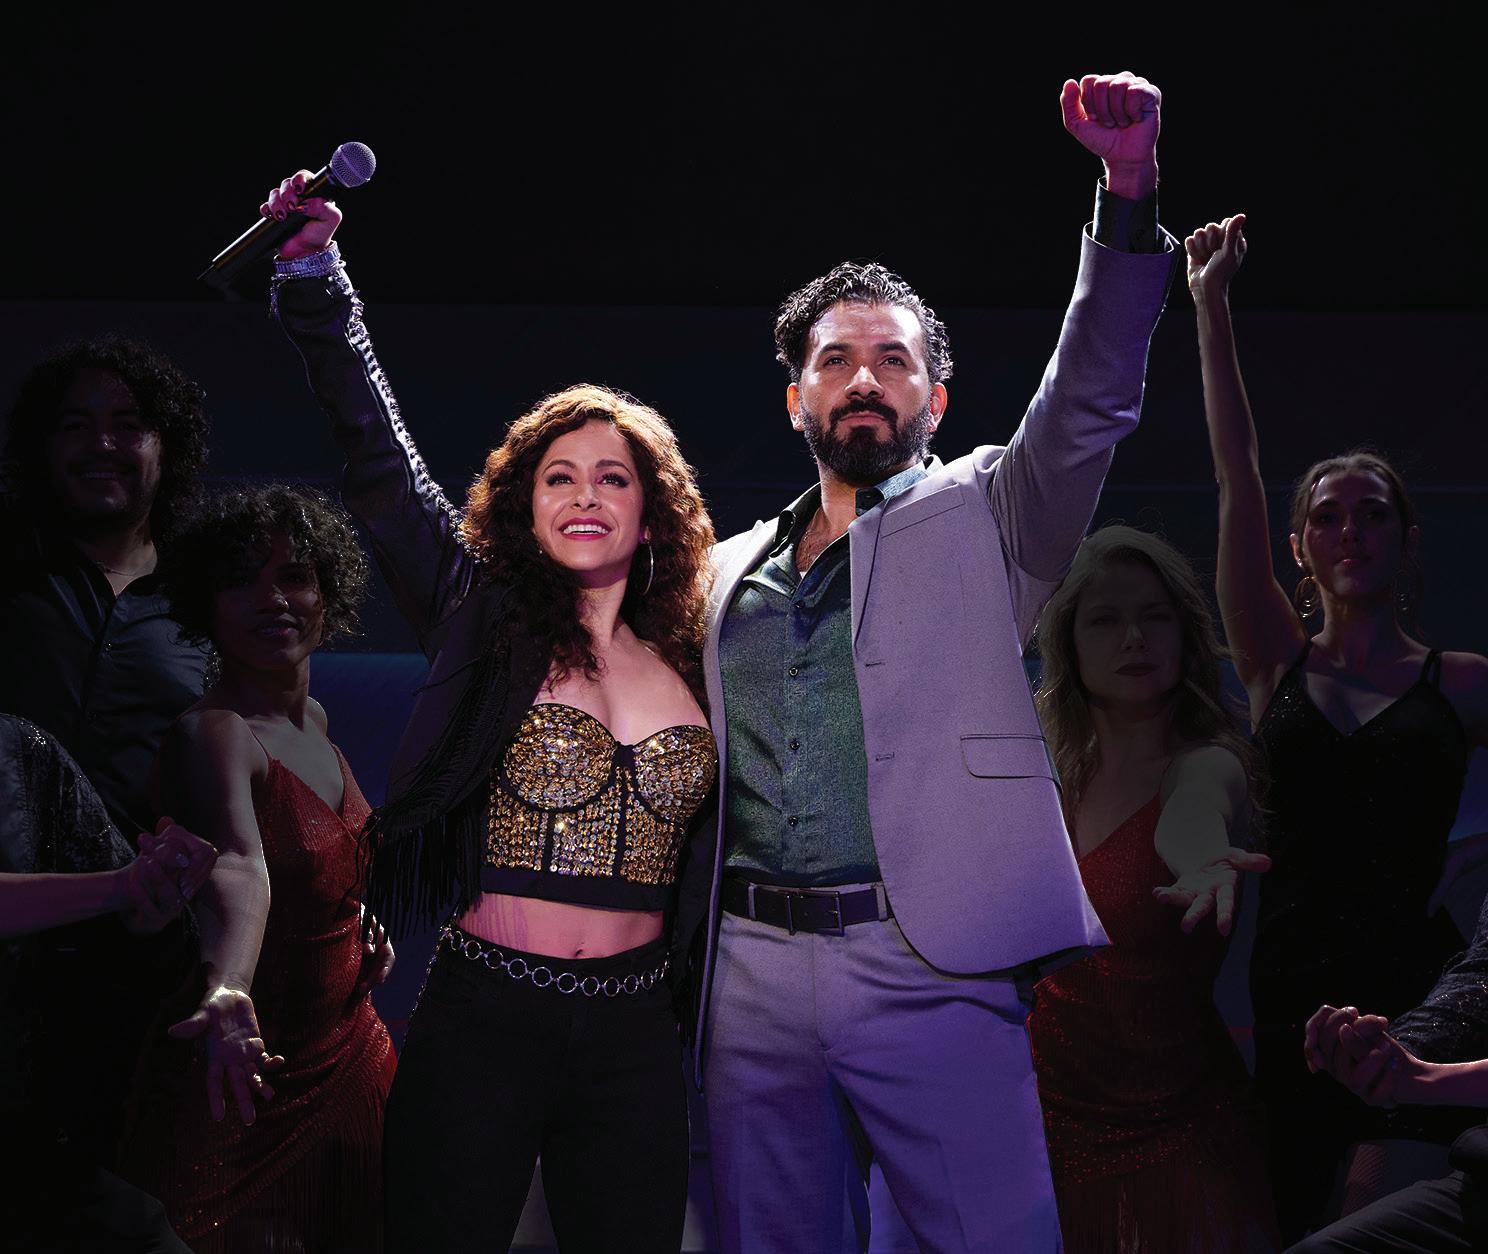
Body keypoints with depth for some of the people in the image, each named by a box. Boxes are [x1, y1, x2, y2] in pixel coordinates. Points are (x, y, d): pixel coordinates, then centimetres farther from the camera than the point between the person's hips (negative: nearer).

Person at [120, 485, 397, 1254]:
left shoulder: (313, 721, 4)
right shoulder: (212, 734, -20)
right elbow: (237, 867, -41)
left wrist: (371, 918, 7)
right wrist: (227, 996, -57)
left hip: (348, 1067, 8)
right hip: (248, 1086, -7)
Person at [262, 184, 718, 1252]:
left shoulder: (687, 660, 9)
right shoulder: (486, 618, 2)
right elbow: (381, 461, -3)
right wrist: (316, 276, -6)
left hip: (634, 1042, 3)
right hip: (483, 1024, -2)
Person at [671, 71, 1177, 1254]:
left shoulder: (978, 516, 9)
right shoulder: (728, 571, 19)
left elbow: (1092, 398, -7)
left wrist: (1131, 188, -20)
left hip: (933, 968, -3)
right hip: (753, 974, 4)